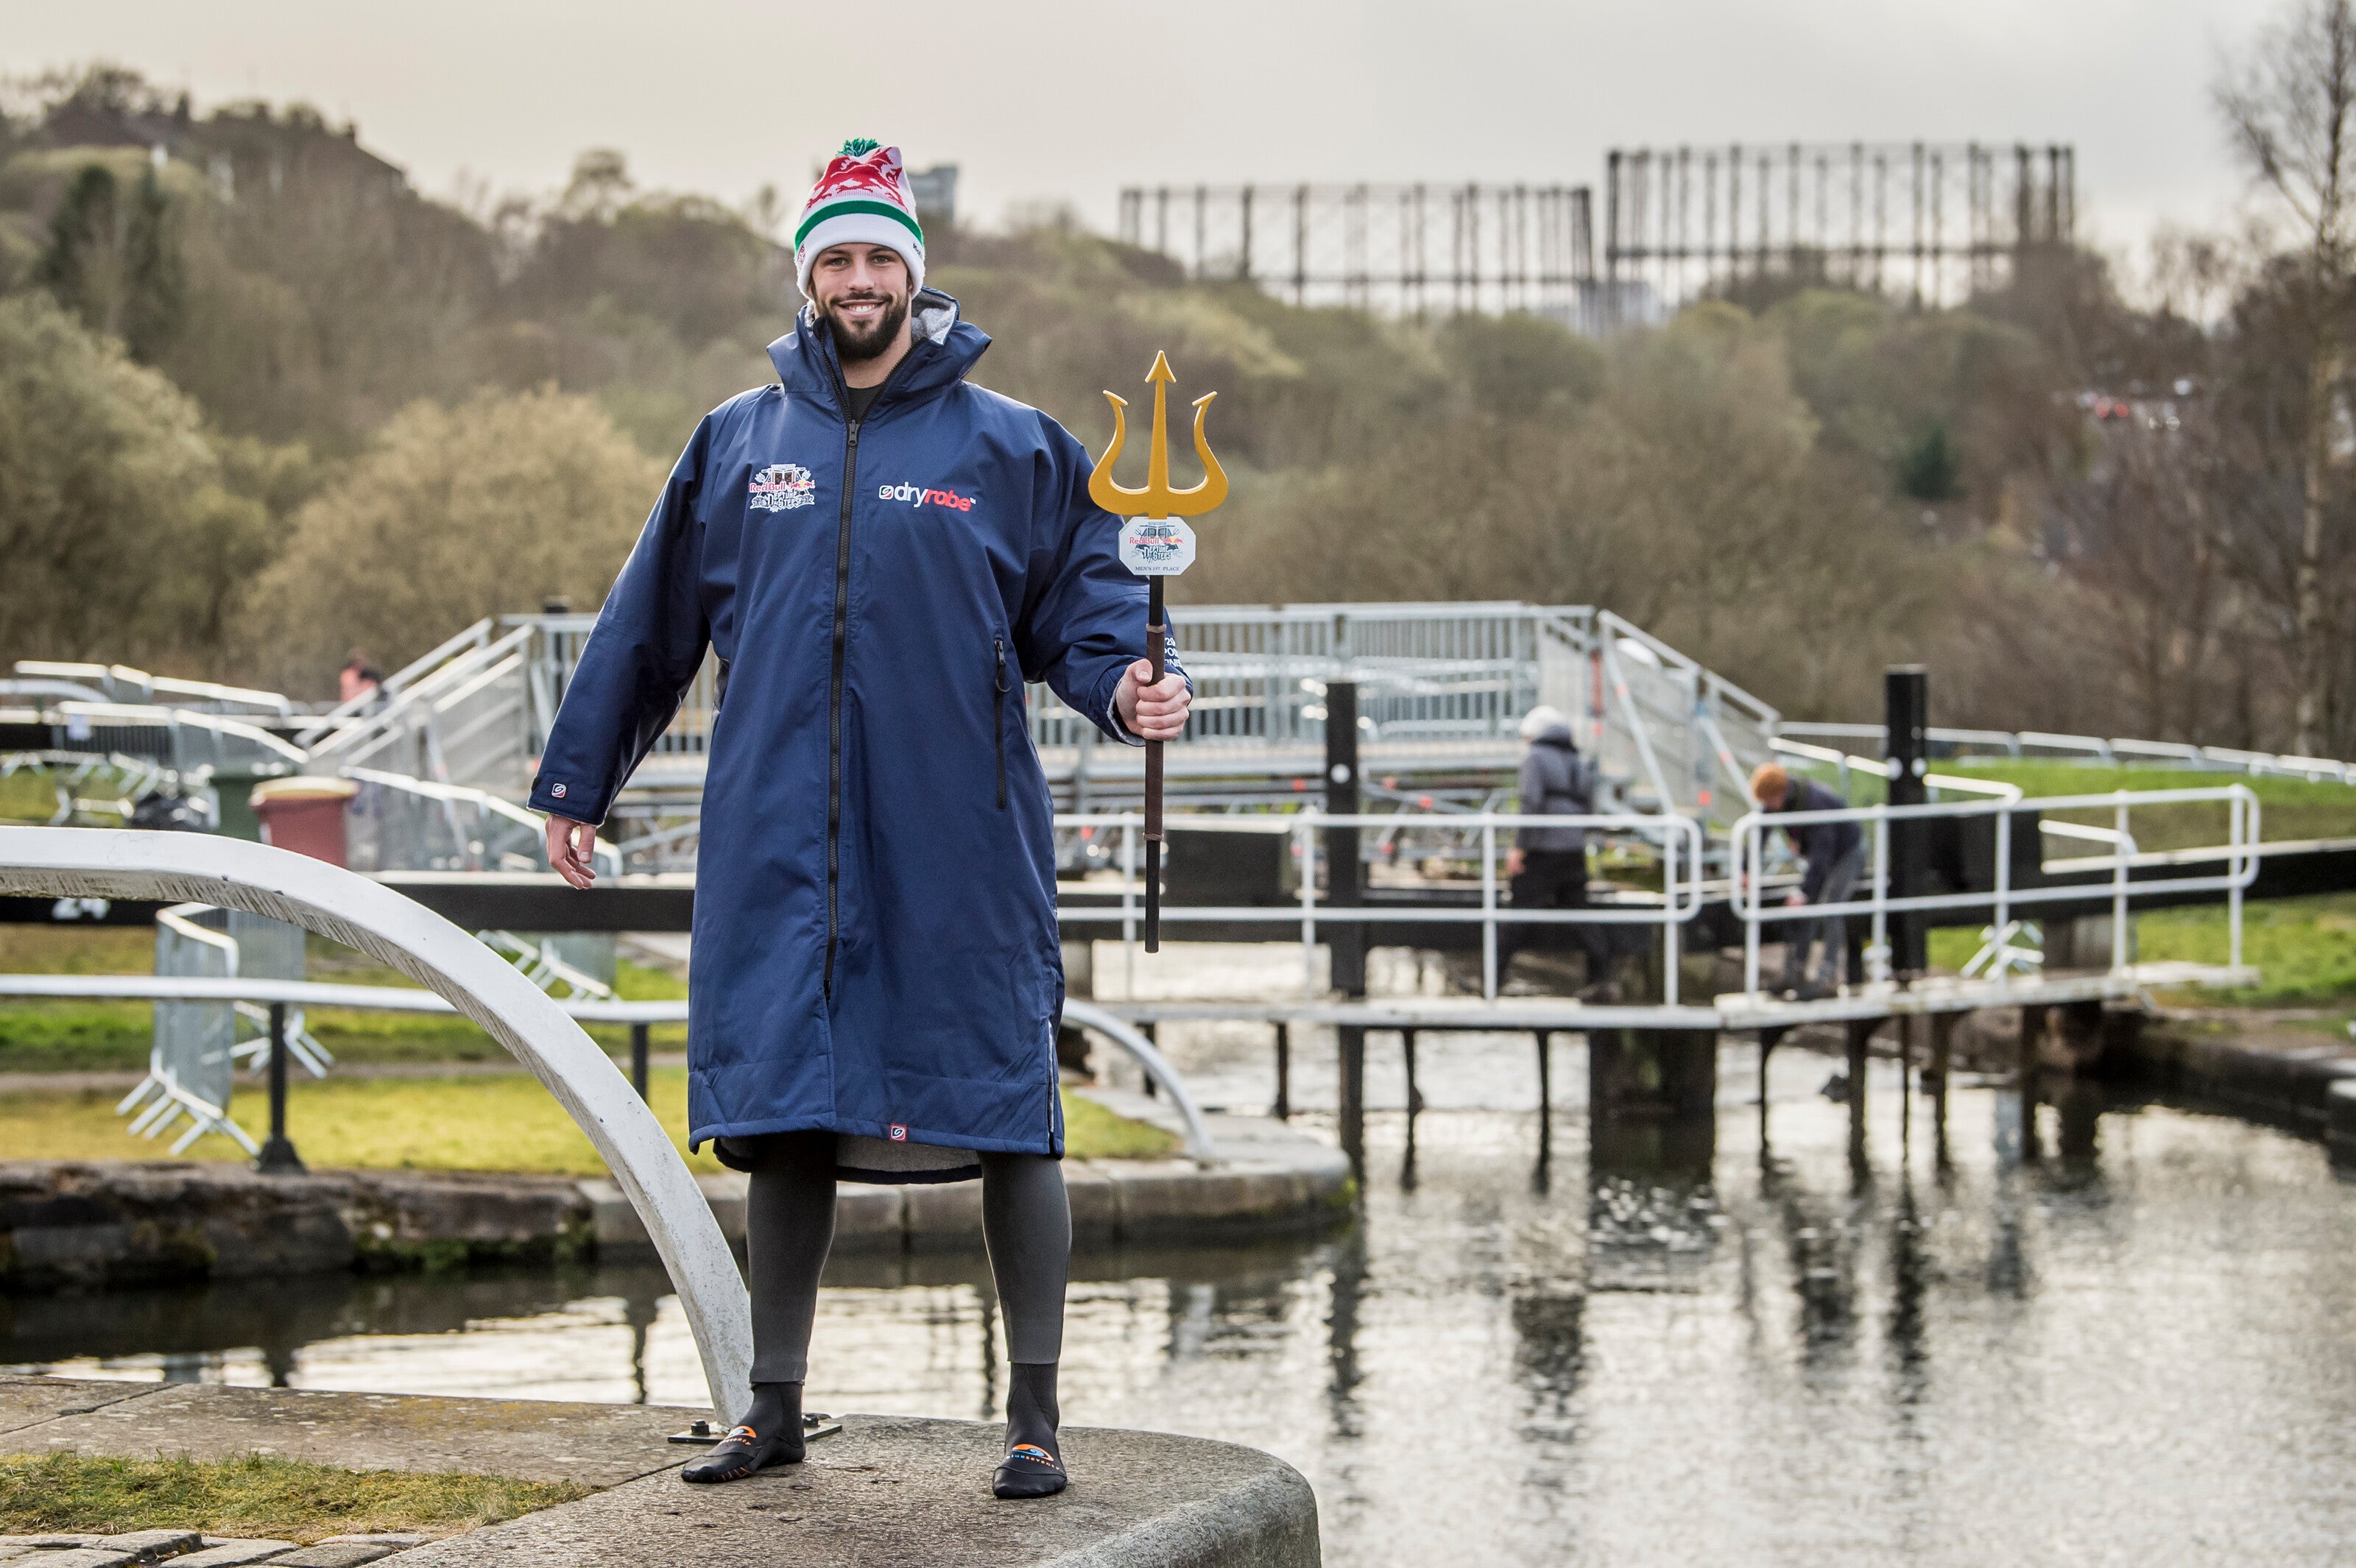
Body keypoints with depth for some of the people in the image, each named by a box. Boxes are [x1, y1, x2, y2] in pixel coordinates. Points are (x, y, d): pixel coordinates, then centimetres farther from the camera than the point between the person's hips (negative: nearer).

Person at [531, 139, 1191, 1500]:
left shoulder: (1011, 447, 5)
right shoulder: (739, 443, 12)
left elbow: (1083, 610, 5)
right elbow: (651, 623, 18)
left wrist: (1131, 688, -17)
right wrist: (578, 780, 20)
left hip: (961, 844, -2)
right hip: (780, 842, 2)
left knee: (1007, 1117, -2)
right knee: (783, 1122, 7)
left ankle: (1036, 1418, 5)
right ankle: (774, 1406, 18)